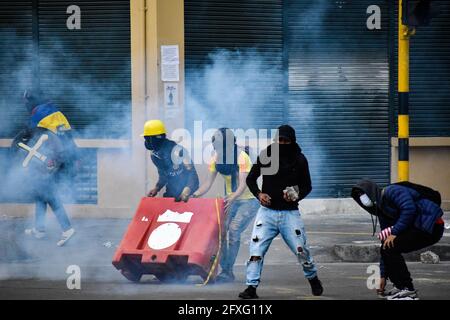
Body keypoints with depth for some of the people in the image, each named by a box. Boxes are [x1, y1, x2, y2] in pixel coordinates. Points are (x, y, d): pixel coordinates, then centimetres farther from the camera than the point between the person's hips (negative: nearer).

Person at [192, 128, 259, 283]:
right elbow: (209, 183, -1)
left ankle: (228, 271, -17)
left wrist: (232, 198, -48)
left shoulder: (242, 157, -22)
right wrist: (194, 195, -15)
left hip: (249, 200, -6)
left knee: (234, 231, -20)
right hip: (230, 199, 6)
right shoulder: (216, 158, -3)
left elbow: (243, 184, -31)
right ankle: (225, 269, -2)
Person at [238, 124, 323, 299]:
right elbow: (251, 178, 9)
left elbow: (307, 186, 9)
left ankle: (313, 278, 24)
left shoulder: (299, 160, -1)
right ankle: (251, 287, -9)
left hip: (290, 212, 0)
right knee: (256, 249, -13)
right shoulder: (266, 155, -1)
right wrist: (259, 194, -9)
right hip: (267, 211, 0)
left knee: (301, 250, -3)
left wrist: (296, 196, -12)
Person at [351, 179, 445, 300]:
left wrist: (394, 233, -20)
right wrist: (383, 276, 17)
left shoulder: (392, 191, -8)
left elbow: (409, 209, -24)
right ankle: (400, 286, 17)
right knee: (387, 248, 7)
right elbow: (385, 248, 19)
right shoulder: (382, 213, 18)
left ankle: (408, 291, -9)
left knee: (390, 247, -14)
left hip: (430, 226, -9)